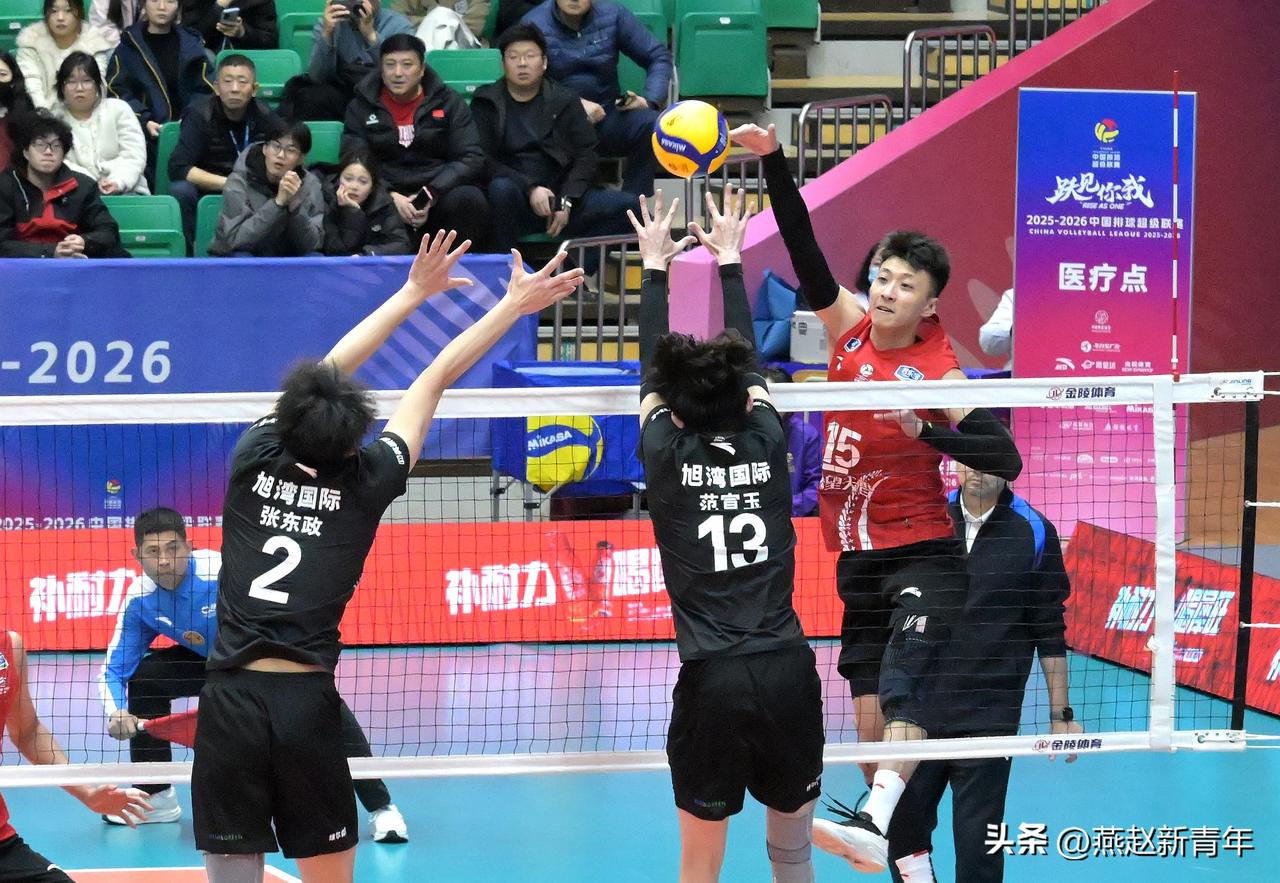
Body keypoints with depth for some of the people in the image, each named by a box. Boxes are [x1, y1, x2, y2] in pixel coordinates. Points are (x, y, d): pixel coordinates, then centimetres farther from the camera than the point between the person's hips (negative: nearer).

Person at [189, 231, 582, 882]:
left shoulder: (256, 457, 2)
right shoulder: (364, 484, 0)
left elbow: (327, 372, 16)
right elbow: (435, 378, 10)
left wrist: (415, 292, 24)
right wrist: (514, 304, 17)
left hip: (230, 700, 1)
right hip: (307, 705, -1)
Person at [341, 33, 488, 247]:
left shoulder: (448, 102, 10)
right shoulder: (361, 107, 12)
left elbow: (472, 159, 2)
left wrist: (431, 195, -14)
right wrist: (391, 197, -17)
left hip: (440, 192, 1)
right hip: (385, 195, 0)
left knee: (468, 199, -33)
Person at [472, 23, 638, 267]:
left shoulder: (565, 101, 13)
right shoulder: (486, 104, 7)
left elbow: (585, 156, 5)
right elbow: (485, 162, -5)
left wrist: (566, 200, -13)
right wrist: (530, 189, -19)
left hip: (559, 201, 2)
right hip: (513, 202, -2)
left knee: (628, 206, -19)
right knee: (501, 188, -38)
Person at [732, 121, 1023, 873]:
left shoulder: (939, 374, -10)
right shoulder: (850, 326, 3)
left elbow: (1006, 460, -14)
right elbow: (803, 248, -2)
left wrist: (927, 430, -24)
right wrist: (773, 158, -10)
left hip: (922, 557, -6)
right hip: (858, 559, 6)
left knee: (905, 696, -24)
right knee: (869, 718, 5)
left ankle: (874, 824, -43)